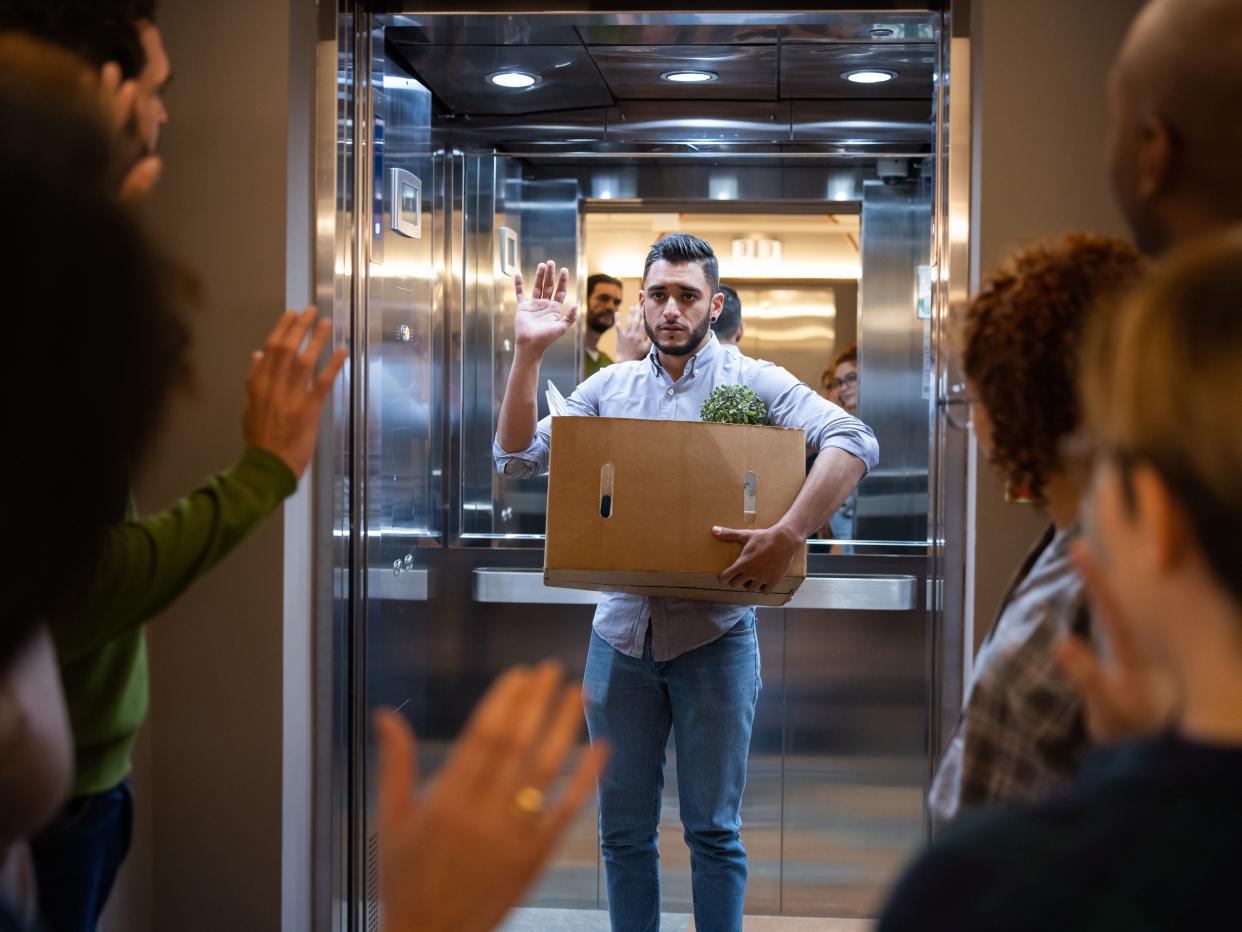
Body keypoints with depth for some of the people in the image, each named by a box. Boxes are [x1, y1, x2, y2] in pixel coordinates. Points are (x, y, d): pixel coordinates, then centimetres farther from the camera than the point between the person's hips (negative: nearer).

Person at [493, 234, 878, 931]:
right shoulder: (609, 387, 8)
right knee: (624, 829, 11)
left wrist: (789, 535, -30)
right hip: (622, 631, 3)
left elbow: (854, 442, -19)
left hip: (714, 634, -3)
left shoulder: (752, 382, -5)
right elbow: (518, 458, 2)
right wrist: (529, 353, -8)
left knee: (714, 831, 5)